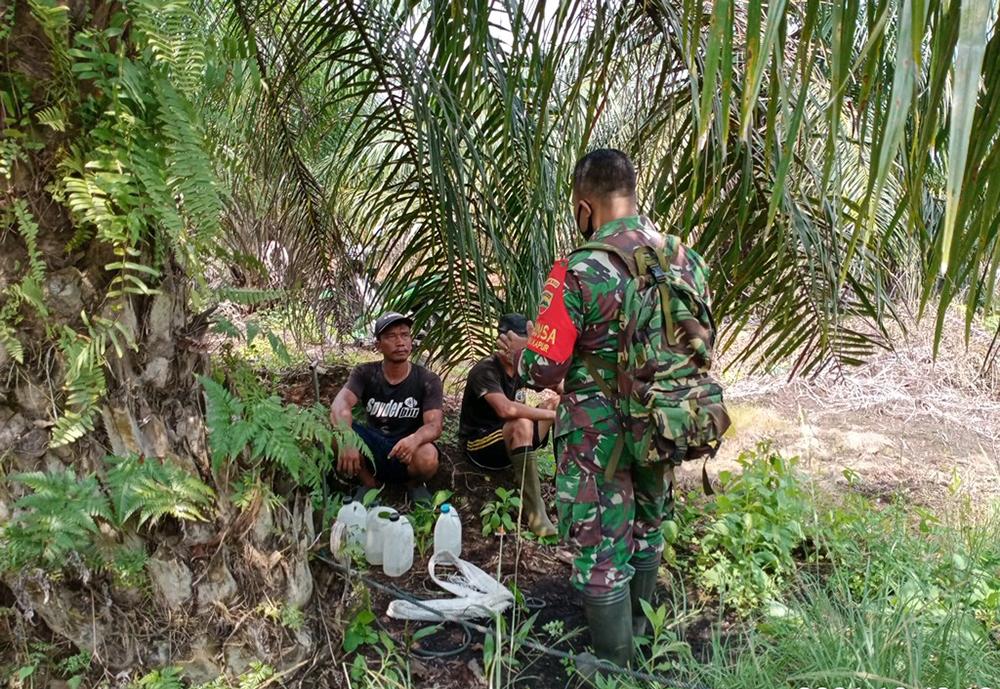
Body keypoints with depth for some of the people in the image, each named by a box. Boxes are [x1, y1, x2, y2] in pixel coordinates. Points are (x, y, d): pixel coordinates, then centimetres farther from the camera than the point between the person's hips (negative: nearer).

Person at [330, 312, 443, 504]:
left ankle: (415, 484, 1)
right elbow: (340, 404, -24)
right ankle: (369, 483, -1)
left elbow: (434, 426, -21)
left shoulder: (428, 381, -9)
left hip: (407, 452, -2)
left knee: (427, 457, -38)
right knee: (334, 430, -27)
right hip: (373, 448, 2)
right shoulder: (364, 374, -6)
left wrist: (415, 438, -47)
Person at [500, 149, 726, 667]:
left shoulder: (579, 271, -22)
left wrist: (516, 349, 3)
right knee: (646, 529, 27)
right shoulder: (684, 259, -3)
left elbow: (543, 369, -18)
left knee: (602, 551, 9)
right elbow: (702, 343, 9)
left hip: (601, 437, -6)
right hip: (663, 431, 7)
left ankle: (615, 667, 25)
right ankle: (636, 631, 50)